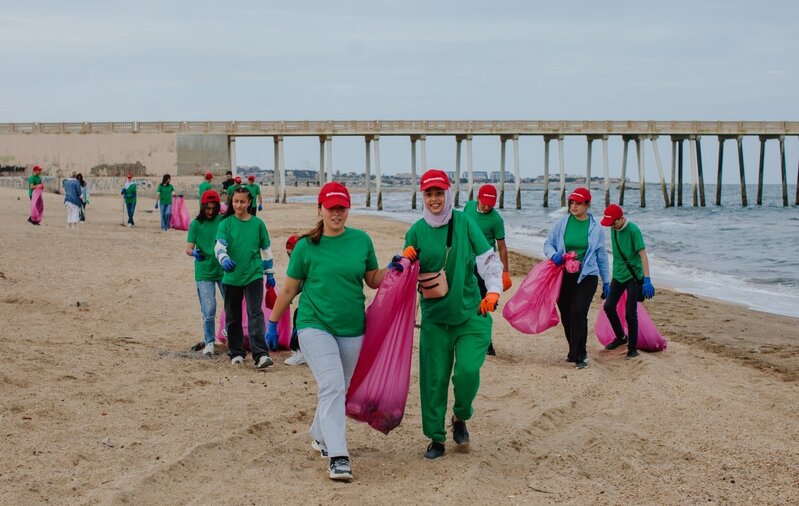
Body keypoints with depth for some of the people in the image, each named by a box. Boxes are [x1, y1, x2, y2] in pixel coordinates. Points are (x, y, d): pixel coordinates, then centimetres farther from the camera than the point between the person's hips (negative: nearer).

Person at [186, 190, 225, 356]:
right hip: (204, 273, -1)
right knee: (209, 310, -6)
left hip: (223, 270, 1)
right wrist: (194, 253, -27)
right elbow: (188, 248, -3)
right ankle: (209, 343, 8)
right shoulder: (196, 224, 0)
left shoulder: (223, 221, 2)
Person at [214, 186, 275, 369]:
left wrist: (270, 273, 16)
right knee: (233, 317, 11)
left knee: (255, 313, -13)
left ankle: (260, 354, -19)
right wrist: (224, 258, -35)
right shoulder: (226, 224, 0)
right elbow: (219, 245, -13)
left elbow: (266, 249, 12)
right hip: (231, 277, 1)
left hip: (254, 275, -1)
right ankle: (236, 353, 26)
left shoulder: (257, 223, 3)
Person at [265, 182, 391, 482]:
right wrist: (273, 323, 10)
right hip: (315, 325, -4)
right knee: (332, 386, -19)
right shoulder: (306, 246, -3)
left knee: (338, 390, 14)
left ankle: (320, 436, 39)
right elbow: (289, 289, 5)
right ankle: (337, 456, -20)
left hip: (352, 329, 4)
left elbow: (373, 279, 14)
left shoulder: (361, 240, 4)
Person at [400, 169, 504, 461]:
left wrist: (493, 290, -14)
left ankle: (461, 417, 18)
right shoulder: (416, 231, 1)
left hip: (470, 313, -1)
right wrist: (406, 261, -14)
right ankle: (436, 438, 19)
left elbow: (488, 259, 0)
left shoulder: (464, 224, -2)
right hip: (434, 316, 1)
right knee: (434, 378, 3)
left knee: (468, 370, -13)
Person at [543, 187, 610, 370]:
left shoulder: (595, 228, 1)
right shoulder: (562, 223, 1)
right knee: (566, 315, 7)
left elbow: (601, 256, 11)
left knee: (578, 312, -17)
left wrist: (605, 281, 14)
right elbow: (548, 244, 9)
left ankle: (580, 356, -8)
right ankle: (575, 351, 27)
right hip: (564, 276, 2)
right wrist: (554, 255, -14)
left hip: (587, 277, -2)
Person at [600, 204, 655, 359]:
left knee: (630, 313, -7)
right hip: (618, 275, 7)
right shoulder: (613, 229, 3)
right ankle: (621, 337, 29)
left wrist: (647, 280, -27)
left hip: (633, 276, -7)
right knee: (608, 306, 8)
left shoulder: (633, 230, -18)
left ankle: (633, 348, 5)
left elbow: (643, 255, -21)